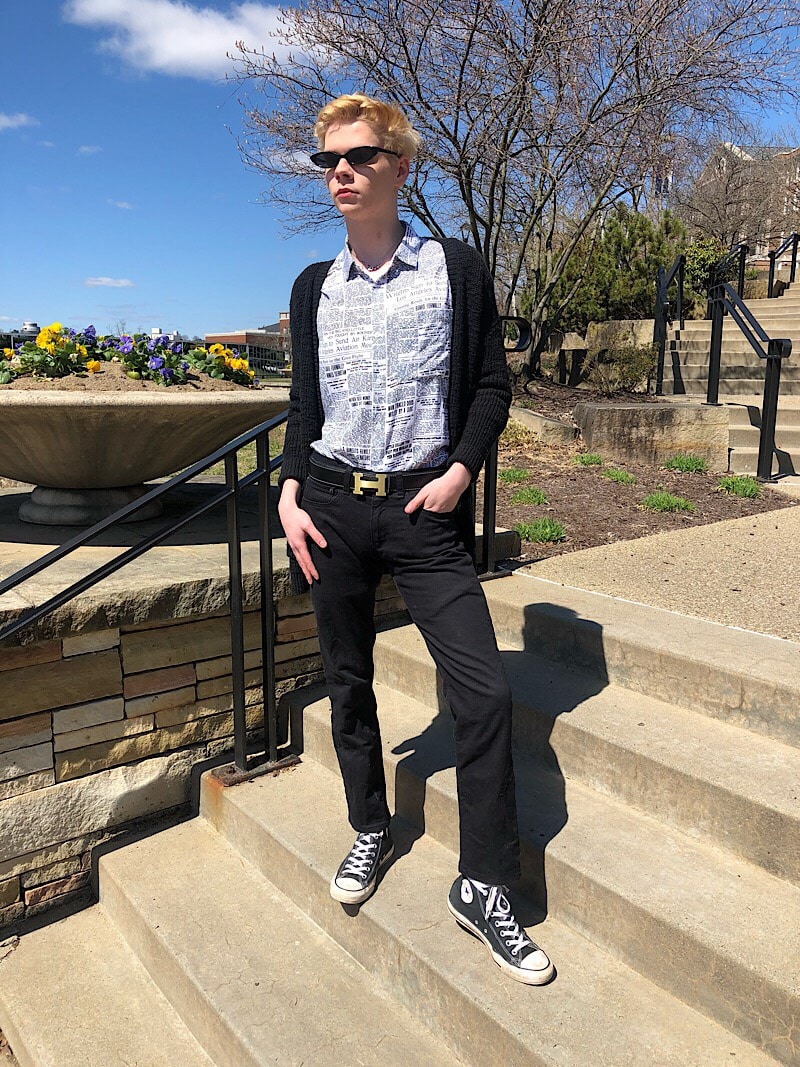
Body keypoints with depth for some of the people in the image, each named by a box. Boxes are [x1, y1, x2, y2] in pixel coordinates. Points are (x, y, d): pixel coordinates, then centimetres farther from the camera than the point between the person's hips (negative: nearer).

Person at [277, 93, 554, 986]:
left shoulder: (456, 270, 3)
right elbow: (305, 402, 13)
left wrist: (460, 472, -10)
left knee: (483, 692, -8)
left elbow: (492, 385, 3)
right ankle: (371, 828, 35)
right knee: (348, 683, 12)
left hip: (425, 510, -2)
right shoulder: (314, 286, 11)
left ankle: (482, 885, 10)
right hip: (333, 508, 3)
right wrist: (289, 495, 1)